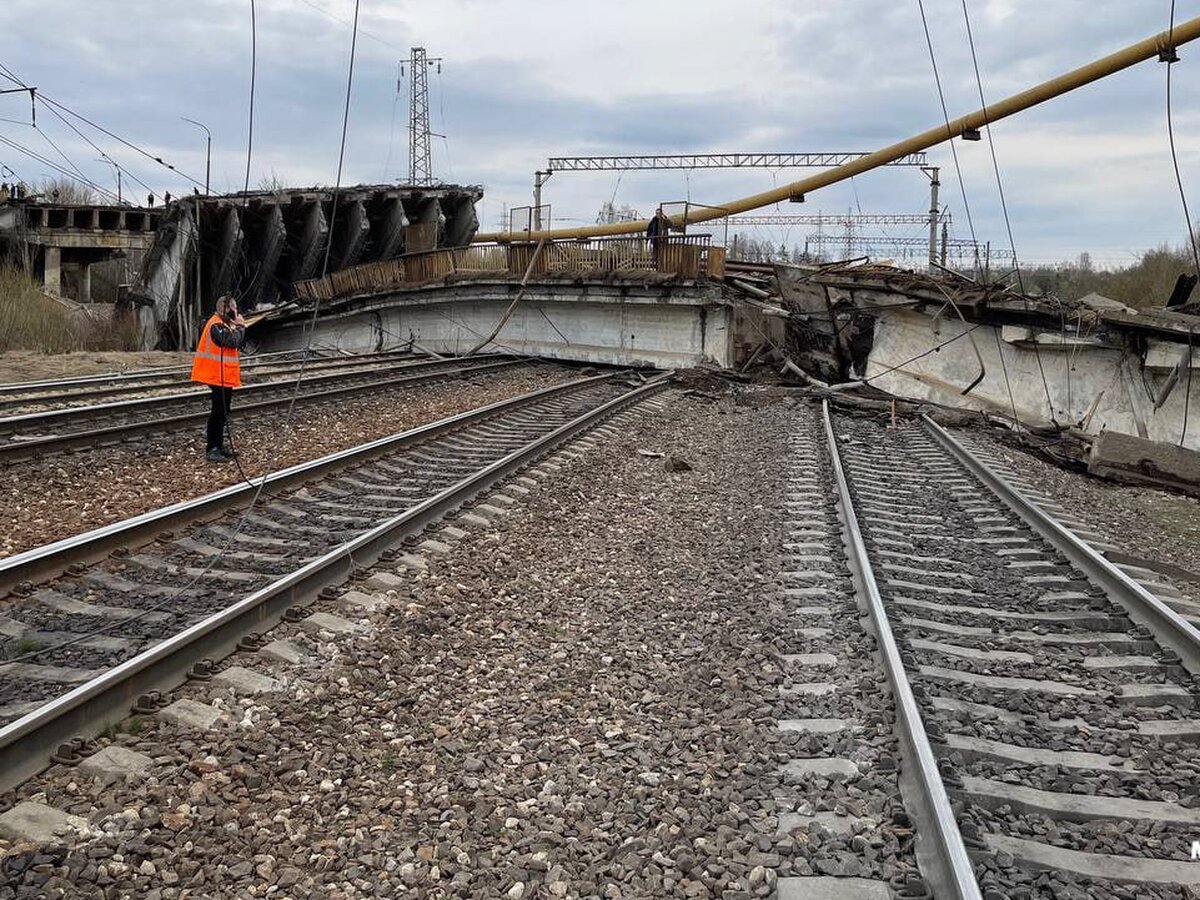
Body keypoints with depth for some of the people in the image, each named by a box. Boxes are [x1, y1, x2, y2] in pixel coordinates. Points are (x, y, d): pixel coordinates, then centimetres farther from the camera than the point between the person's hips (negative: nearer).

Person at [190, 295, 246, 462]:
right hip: (218, 377, -10)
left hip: (224, 376, 10)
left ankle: (219, 444, 24)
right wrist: (240, 326, -13)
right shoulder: (216, 325, -17)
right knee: (218, 412, -8)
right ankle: (211, 450, -5)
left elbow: (240, 342, 15)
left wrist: (239, 326, 4)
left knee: (223, 411, 16)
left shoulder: (224, 324, 15)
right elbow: (233, 341, -25)